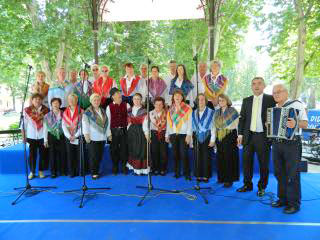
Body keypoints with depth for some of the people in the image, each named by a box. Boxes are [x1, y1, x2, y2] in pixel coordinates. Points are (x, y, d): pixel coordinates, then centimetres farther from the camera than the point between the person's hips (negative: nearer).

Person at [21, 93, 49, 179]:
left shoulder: (46, 110, 0)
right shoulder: (27, 110, 0)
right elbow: (24, 124, 3)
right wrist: (23, 136, 1)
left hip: (43, 136, 0)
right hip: (31, 136, 0)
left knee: (43, 154, 6)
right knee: (32, 154, 3)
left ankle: (41, 171, 19)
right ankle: (32, 172, 17)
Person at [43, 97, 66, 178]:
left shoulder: (63, 114, 3)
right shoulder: (47, 116, 4)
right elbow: (45, 129, 5)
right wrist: (45, 140, 2)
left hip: (62, 136, 0)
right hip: (52, 136, 0)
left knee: (62, 154, 2)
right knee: (52, 155, 3)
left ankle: (63, 171, 16)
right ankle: (53, 172, 14)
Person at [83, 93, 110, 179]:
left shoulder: (103, 111, 16)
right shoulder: (88, 112, -1)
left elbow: (107, 123, 17)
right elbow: (85, 123, -10)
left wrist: (108, 134, 16)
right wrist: (86, 134, -18)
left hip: (102, 137, 5)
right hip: (92, 138, -5)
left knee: (100, 156, 7)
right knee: (93, 156, -2)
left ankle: (97, 171, 20)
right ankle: (94, 173, 9)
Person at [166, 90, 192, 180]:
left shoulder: (187, 108, 2)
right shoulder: (171, 109, 15)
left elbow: (190, 122, -3)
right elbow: (168, 123, 16)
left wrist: (189, 135, -11)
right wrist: (167, 135, 12)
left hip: (183, 134, -4)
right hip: (173, 135, 4)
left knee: (184, 154, -6)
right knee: (175, 154, 6)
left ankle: (187, 174, 5)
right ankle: (177, 173, 16)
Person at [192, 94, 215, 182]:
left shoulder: (211, 112, -1)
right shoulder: (194, 113, 10)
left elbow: (213, 127, -5)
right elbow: (192, 126, 9)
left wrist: (212, 139, -10)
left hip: (207, 137, -3)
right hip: (197, 137, 3)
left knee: (206, 156, 0)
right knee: (197, 156, 4)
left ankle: (206, 176, 11)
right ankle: (198, 175, 14)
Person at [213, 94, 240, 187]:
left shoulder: (232, 111, 0)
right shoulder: (217, 112, 13)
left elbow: (237, 124, -6)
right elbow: (214, 126, 11)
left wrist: (239, 137, -14)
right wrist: (213, 139, 6)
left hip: (230, 136, -4)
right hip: (219, 137, 5)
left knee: (229, 158, -4)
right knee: (220, 158, 7)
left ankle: (229, 179, 5)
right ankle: (221, 177, 19)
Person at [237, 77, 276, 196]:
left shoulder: (271, 99, -1)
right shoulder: (246, 100, 9)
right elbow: (242, 118, 10)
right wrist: (240, 134, 3)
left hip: (263, 136, -3)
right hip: (249, 136, 3)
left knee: (264, 163, 7)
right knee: (246, 161, 9)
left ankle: (262, 187, 24)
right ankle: (247, 184, 25)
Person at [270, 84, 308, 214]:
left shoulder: (297, 105, -3)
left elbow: (305, 123, -10)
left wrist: (295, 123, -29)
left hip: (292, 144, -6)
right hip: (276, 143, 6)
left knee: (292, 175, -1)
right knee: (279, 173, 12)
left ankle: (294, 203, 12)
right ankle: (283, 199, 26)